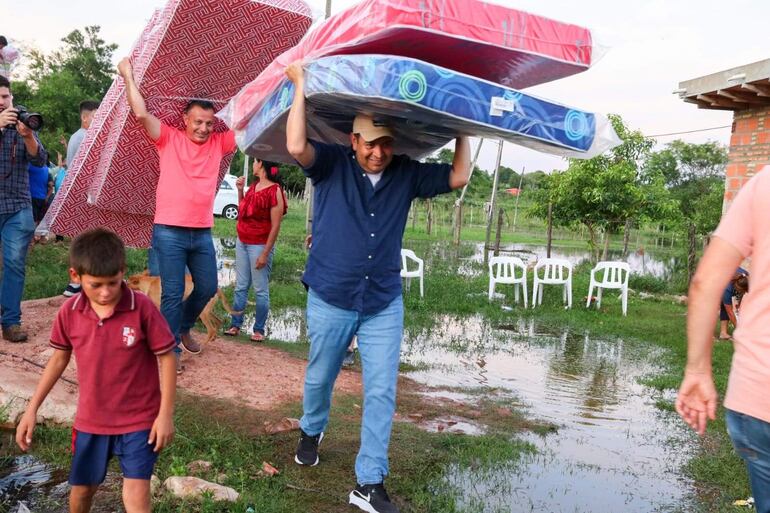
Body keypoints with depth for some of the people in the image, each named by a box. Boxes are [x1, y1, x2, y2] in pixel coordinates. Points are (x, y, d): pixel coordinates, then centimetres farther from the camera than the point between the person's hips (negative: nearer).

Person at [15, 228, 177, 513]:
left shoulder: (142, 309, -20)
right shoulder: (69, 313, -9)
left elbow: (166, 359, -12)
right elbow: (59, 359, 7)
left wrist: (165, 414, -12)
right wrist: (32, 409, 8)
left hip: (138, 420, -4)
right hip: (90, 420, 4)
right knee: (81, 489, 21)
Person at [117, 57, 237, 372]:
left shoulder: (218, 144, 9)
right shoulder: (169, 139, -1)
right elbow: (142, 114, -11)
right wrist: (128, 76, -5)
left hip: (202, 233, 4)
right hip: (169, 232, -4)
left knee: (207, 288, 12)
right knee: (173, 293, -3)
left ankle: (183, 327, 38)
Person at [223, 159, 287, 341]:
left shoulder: (274, 191, -14)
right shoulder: (254, 186, 10)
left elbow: (275, 226, -15)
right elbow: (242, 210, 23)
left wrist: (265, 253, -17)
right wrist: (240, 190, 9)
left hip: (259, 245, -8)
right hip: (242, 242, 8)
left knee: (260, 290, 0)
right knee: (240, 286, 11)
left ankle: (259, 329, 8)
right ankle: (235, 324, 18)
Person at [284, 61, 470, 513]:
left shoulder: (406, 174, 0)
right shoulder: (332, 165, -8)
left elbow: (458, 177, -1)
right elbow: (296, 146, -25)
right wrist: (301, 85, -21)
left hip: (384, 305, 2)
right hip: (330, 300, -1)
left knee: (382, 392, -1)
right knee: (320, 378, 18)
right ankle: (312, 431, 51)